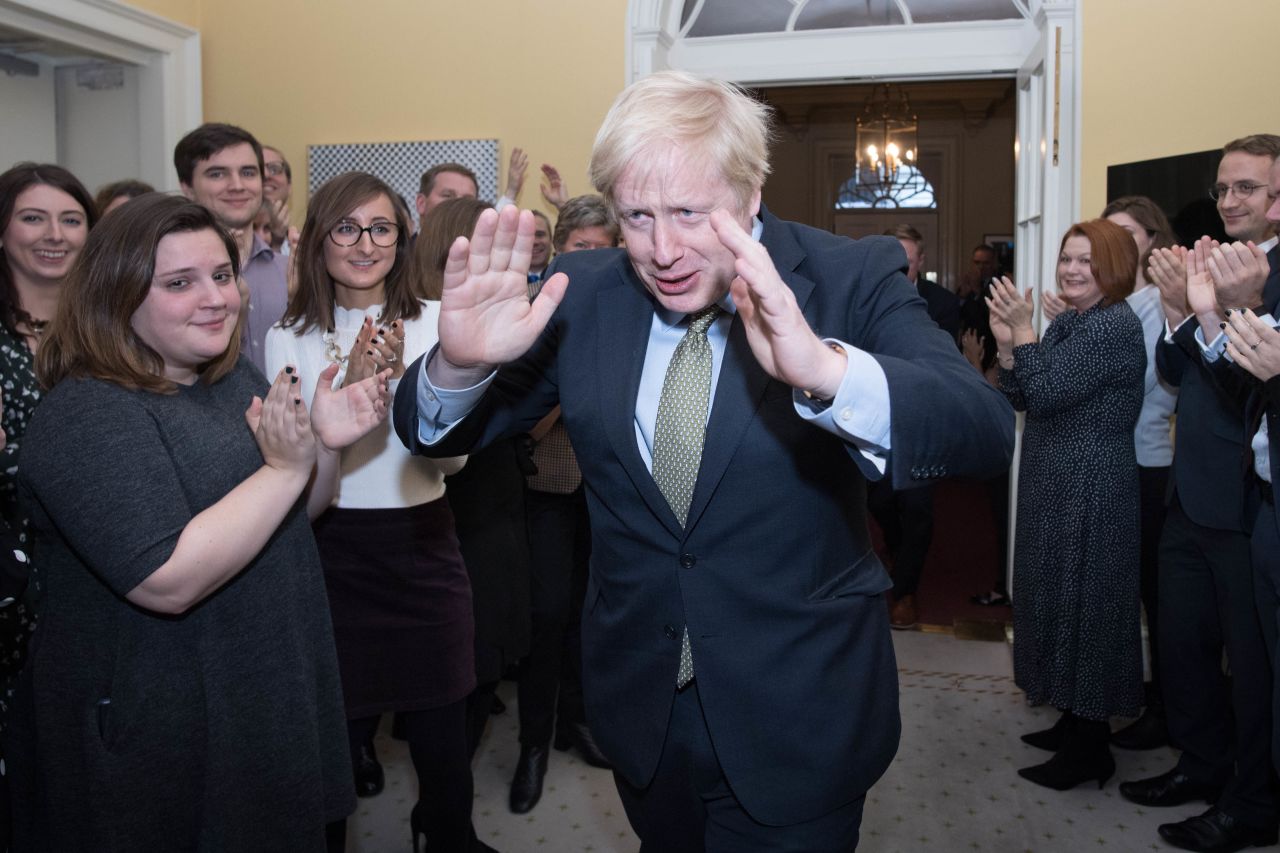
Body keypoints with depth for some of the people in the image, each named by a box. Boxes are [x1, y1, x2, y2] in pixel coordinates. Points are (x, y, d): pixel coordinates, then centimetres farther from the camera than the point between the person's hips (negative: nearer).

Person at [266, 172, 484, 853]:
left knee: (442, 738, 11)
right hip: (332, 557, 0)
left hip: (425, 549, 1)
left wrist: (404, 380, -24)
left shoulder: (435, 320, -1)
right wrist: (349, 387, -23)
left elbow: (453, 457, -7)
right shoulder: (289, 338, 0)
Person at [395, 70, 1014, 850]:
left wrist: (826, 370, -47)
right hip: (640, 703, 4)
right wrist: (461, 363, -26)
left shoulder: (850, 279, -14)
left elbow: (984, 433, -28)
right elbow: (439, 433, -2)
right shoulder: (583, 294, -6)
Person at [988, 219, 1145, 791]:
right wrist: (1006, 342, -4)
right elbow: (1021, 399, 8)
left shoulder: (1114, 325, -15)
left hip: (1090, 491, -9)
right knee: (1060, 600, 16)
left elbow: (1047, 393, -23)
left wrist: (1024, 329, -17)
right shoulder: (1067, 324, 12)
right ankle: (1074, 722, 31)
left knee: (1082, 604, -1)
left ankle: (1089, 749, 12)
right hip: (1055, 486, 10)